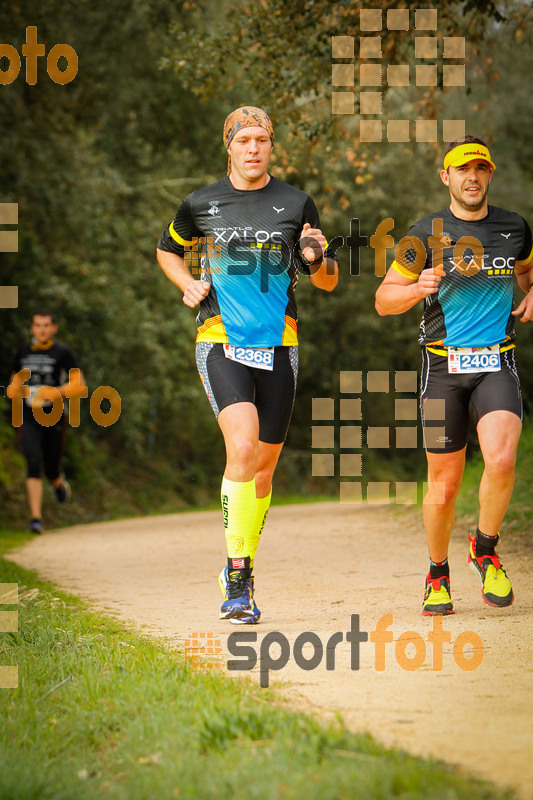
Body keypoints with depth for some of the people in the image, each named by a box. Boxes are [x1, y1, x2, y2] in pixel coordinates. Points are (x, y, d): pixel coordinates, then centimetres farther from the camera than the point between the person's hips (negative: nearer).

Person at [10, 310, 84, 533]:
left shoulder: (63, 353, 1)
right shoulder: (23, 353, 11)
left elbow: (79, 384, -1)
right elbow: (15, 379, 26)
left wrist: (56, 391, -18)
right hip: (28, 419, 1)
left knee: (51, 471, 6)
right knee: (33, 464, -18)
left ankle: (59, 483, 46)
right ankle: (36, 518, -19)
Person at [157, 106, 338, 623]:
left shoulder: (296, 205, 5)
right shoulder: (201, 205, 5)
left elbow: (328, 281, 11)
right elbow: (168, 250, 24)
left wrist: (316, 259, -12)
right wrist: (188, 284, 5)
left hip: (278, 346, 2)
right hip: (221, 342, -2)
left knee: (263, 465, 6)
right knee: (242, 445, -22)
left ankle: (242, 572, 23)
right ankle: (237, 576, -20)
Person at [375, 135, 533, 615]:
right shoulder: (426, 235, 0)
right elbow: (384, 300, 4)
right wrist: (418, 288, -17)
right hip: (444, 366, -1)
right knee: (444, 485, 1)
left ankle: (485, 550, 2)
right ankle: (438, 576, 24)